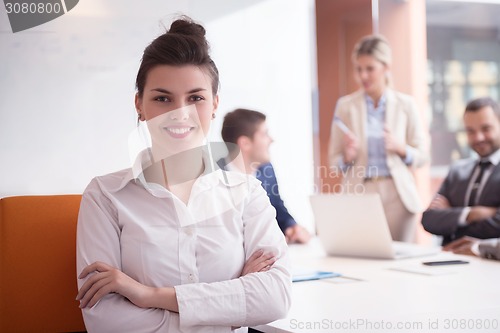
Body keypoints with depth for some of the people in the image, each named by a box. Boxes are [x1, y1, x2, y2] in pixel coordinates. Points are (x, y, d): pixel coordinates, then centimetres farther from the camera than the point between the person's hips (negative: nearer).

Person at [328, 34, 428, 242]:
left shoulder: (405, 104, 3)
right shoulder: (345, 106, 3)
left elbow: (422, 155, 6)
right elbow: (334, 162, 6)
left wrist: (401, 148, -12)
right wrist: (347, 157, -14)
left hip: (397, 195, 0)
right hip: (357, 194, 0)